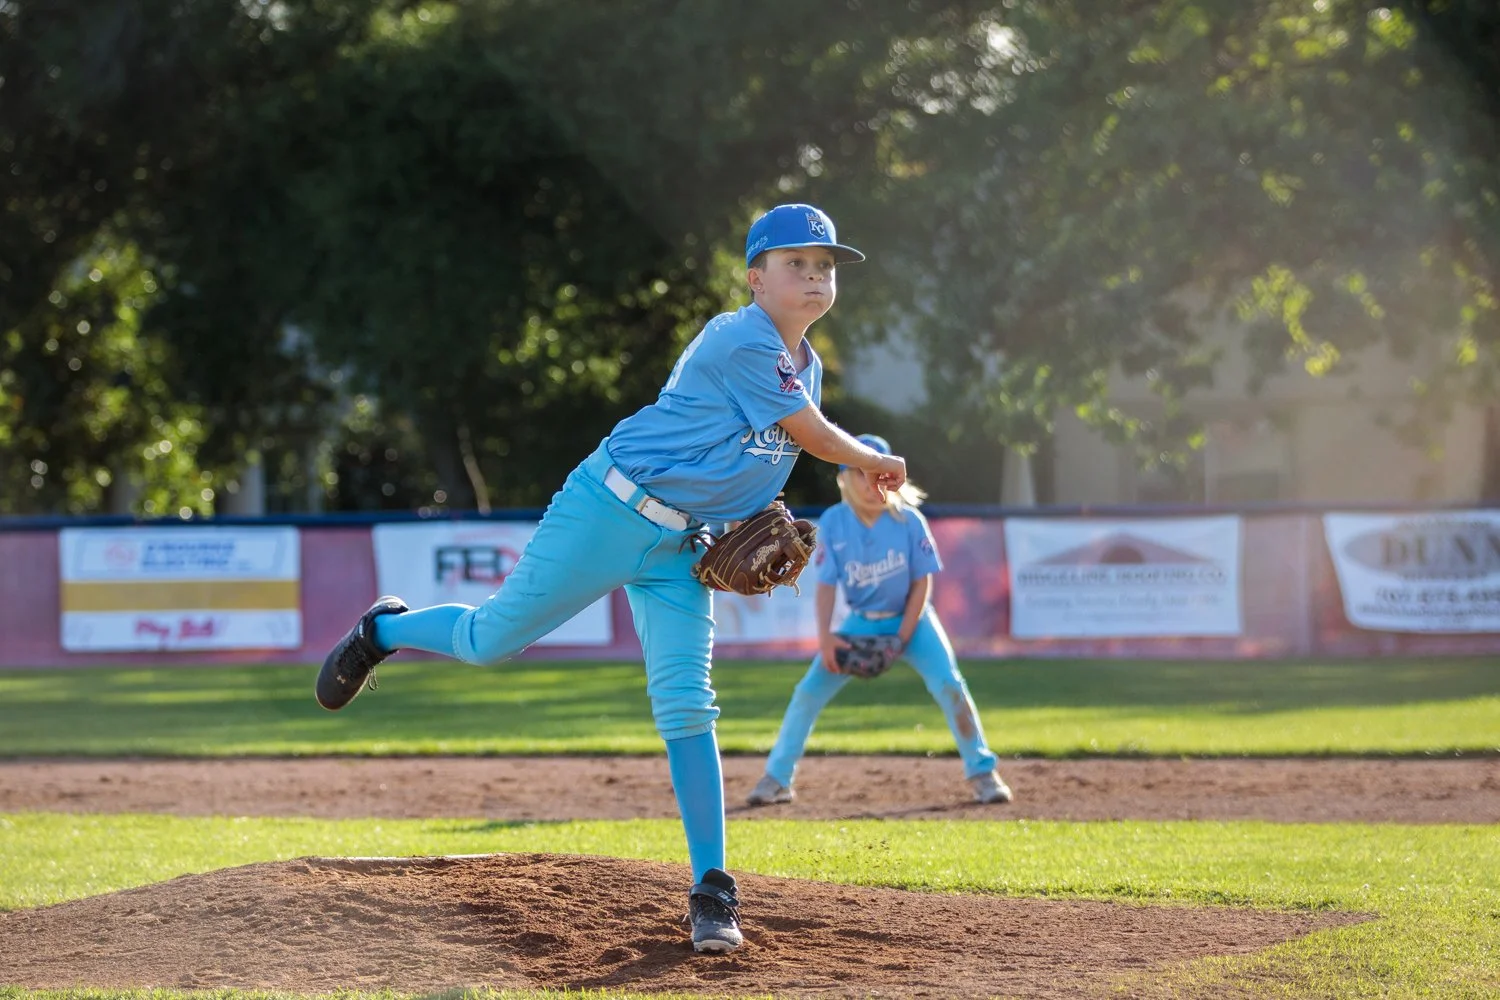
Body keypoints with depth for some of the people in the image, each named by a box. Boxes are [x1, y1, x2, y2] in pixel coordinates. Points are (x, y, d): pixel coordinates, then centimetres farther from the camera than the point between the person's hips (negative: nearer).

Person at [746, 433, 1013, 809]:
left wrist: (903, 637, -17)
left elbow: (922, 582, -11)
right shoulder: (833, 523, -14)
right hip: (861, 622, 2)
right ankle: (777, 778, 5)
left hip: (910, 617, -2)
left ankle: (982, 773, -9)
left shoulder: (908, 520, -18)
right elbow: (827, 584, -12)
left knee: (948, 685, -20)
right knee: (810, 690, -6)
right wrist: (824, 637, -24)